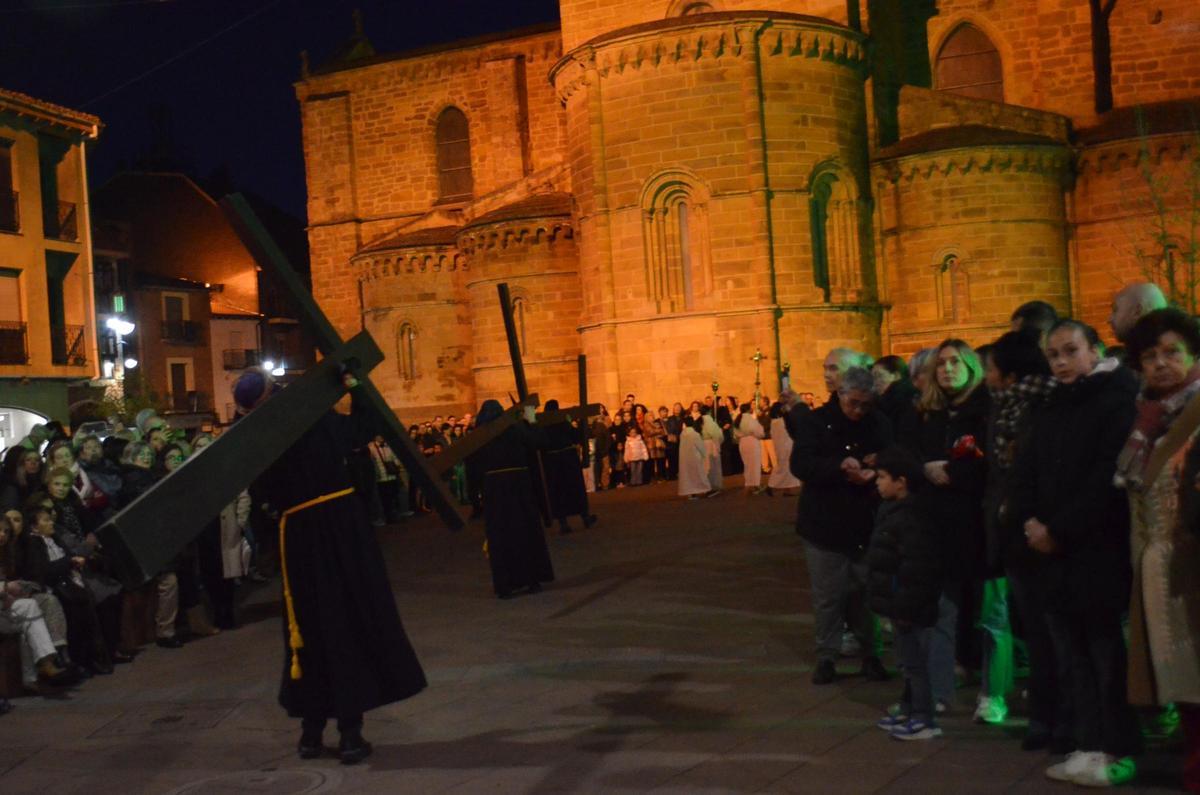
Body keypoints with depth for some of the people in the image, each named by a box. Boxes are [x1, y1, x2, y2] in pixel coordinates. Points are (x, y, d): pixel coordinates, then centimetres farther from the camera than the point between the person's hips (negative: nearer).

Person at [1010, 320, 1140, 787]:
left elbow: (1108, 479, -16)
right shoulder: (1052, 409, 18)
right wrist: (1030, 521, -4)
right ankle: (1089, 744, 17)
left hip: (1100, 551, -7)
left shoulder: (1119, 399, -6)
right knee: (1072, 655, 9)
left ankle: (1118, 751, 10)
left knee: (1108, 653, -1)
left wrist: (1059, 529, -14)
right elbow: (1026, 471, 14)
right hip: (1056, 551, 7)